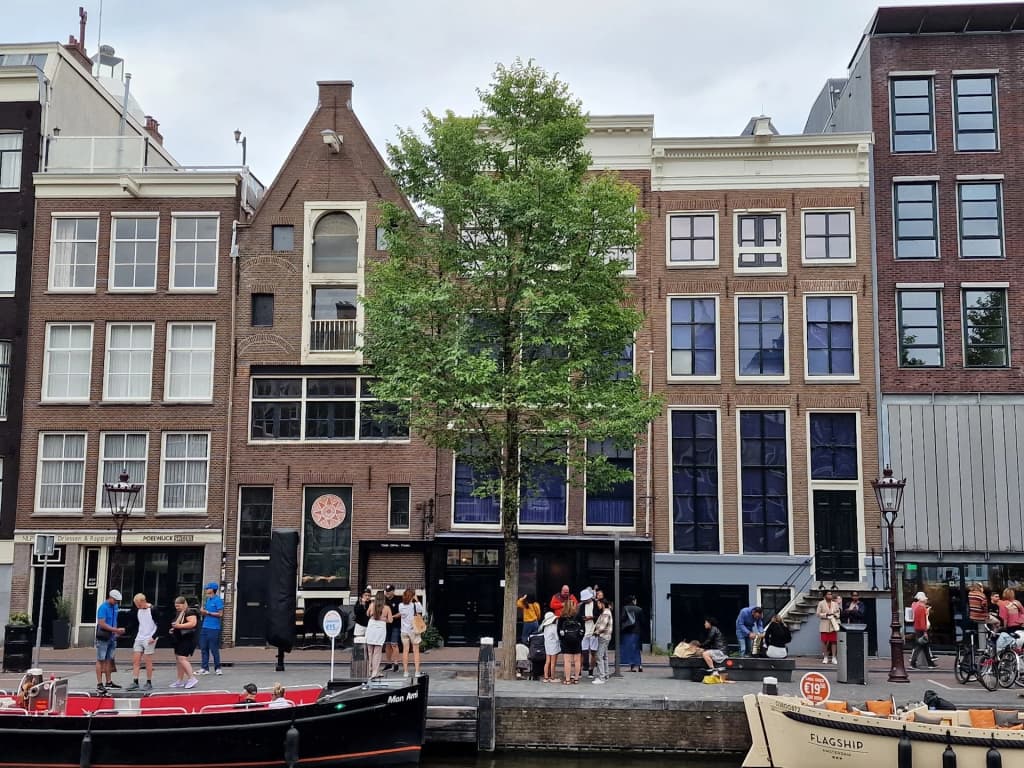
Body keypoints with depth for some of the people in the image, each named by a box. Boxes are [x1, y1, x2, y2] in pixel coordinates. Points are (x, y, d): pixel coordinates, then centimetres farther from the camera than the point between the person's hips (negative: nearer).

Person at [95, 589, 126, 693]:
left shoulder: (115, 606, 9)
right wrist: (116, 630, -22)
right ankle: (99, 684, -3)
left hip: (112, 637, 8)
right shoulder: (103, 607, -16)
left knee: (109, 660, 12)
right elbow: (101, 624, -22)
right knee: (100, 660, -4)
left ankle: (109, 682, 19)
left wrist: (117, 631, 8)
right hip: (103, 637, -8)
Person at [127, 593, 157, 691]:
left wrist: (154, 637, -18)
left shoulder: (152, 610, -13)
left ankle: (149, 683, 7)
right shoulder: (138, 610, 8)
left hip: (149, 640, -7)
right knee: (135, 661, 1)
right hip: (139, 638, 7)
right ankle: (135, 683, 3)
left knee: (148, 662, -2)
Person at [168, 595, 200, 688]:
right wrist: (174, 629, 12)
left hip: (187, 639, -10)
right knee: (178, 660, 12)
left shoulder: (190, 612, -13)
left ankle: (192, 678, -12)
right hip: (179, 639, 10)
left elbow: (193, 623, -26)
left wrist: (179, 625, -27)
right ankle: (180, 681, 18)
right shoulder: (179, 614, 17)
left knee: (182, 658, -16)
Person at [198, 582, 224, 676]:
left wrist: (208, 612, -13)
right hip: (205, 627, 8)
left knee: (214, 649, -2)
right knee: (204, 648, 5)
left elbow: (220, 614, -13)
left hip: (213, 628, -8)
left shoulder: (218, 600, -9)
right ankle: (204, 668, 10)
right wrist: (203, 611, 2)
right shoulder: (207, 599, 16)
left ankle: (218, 668, 9)